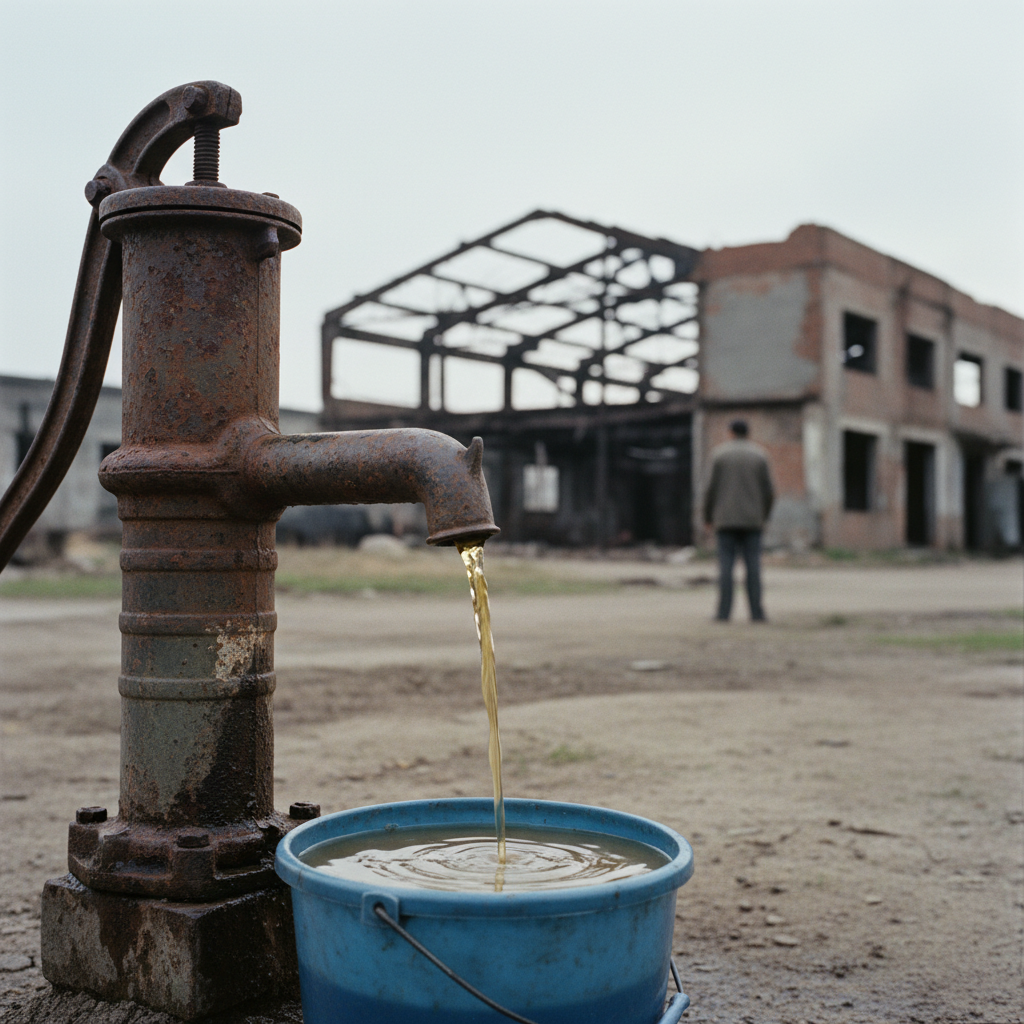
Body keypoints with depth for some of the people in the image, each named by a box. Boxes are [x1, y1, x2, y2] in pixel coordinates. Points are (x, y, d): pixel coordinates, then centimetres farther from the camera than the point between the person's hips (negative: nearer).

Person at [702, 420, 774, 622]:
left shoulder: (719, 454, 1)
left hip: (726, 520, -1)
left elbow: (712, 488, -3)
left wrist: (708, 516, 9)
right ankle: (756, 612, -2)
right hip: (752, 520, 1)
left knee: (725, 567, -2)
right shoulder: (759, 455, 4)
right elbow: (768, 491, 3)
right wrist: (763, 516, 18)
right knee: (753, 567, 1)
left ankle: (724, 612, -6)